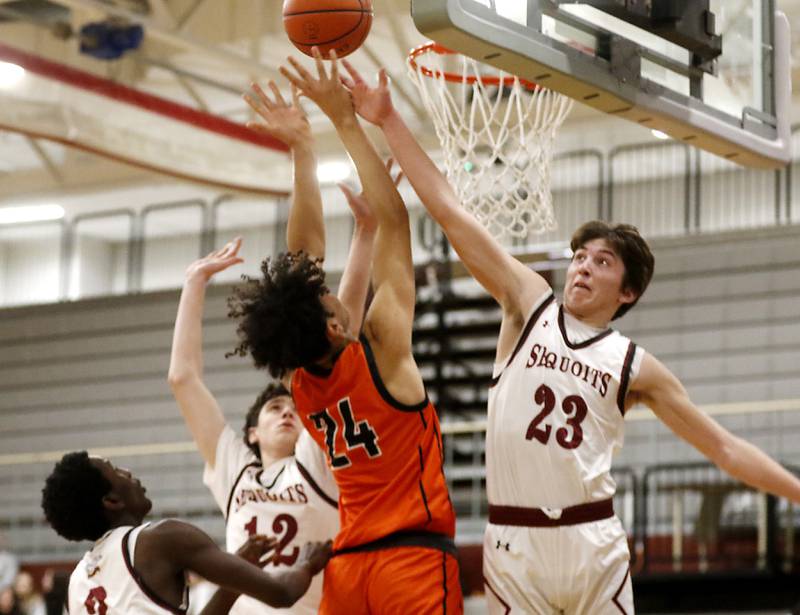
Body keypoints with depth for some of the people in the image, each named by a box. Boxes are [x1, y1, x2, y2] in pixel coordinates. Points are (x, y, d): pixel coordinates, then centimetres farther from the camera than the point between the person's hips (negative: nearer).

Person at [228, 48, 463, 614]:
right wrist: (346, 121, -4)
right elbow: (393, 219, -7)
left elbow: (305, 251, 13)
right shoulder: (381, 349, -10)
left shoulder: (299, 380, 5)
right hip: (413, 558, -6)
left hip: (346, 567, 6)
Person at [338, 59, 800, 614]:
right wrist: (389, 121, -2)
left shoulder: (635, 366, 6)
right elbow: (450, 213, 2)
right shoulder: (531, 303, 7)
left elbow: (722, 445, 10)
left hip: (592, 541, 0)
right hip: (513, 542, 0)